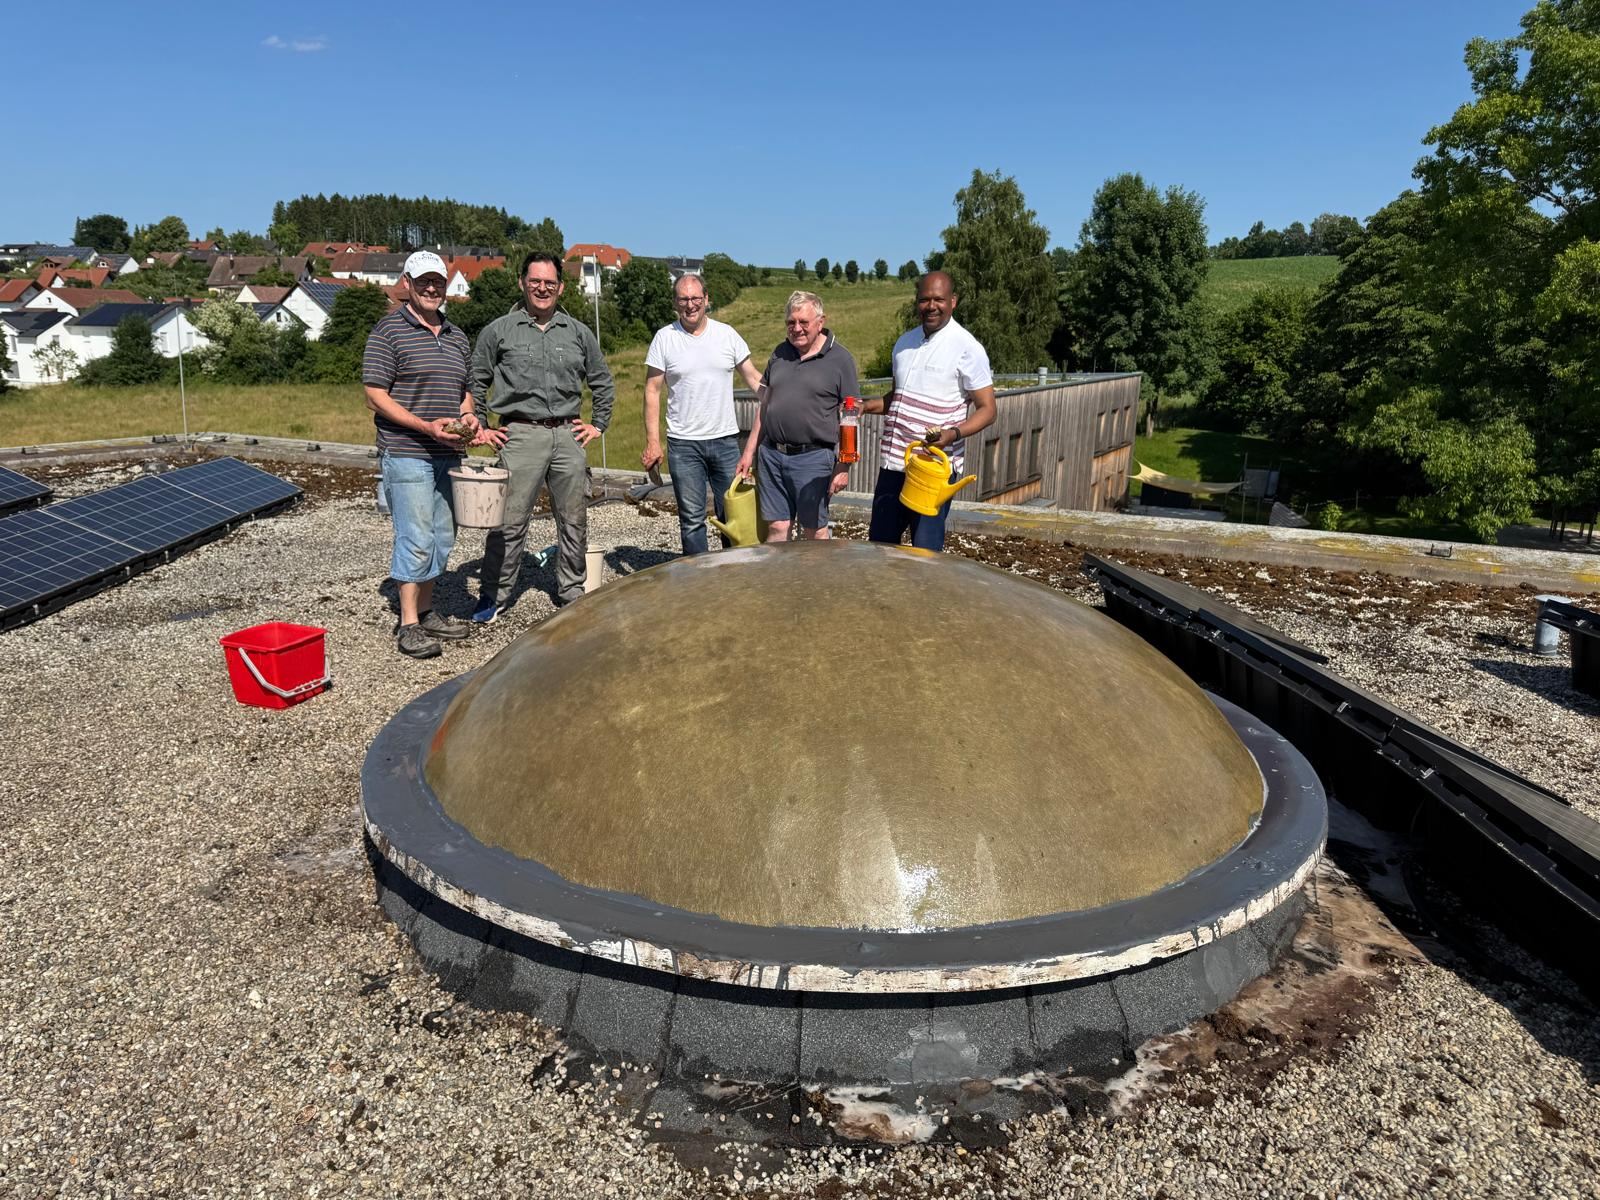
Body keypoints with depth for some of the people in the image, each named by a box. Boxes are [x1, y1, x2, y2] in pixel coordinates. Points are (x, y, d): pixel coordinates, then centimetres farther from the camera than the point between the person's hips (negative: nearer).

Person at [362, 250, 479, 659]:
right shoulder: (388, 332, -5)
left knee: (442, 537, 12)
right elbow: (375, 396, -10)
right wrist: (426, 427, -20)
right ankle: (408, 626, 0)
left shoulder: (457, 338, 16)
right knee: (415, 538, -8)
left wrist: (468, 416, 1)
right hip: (406, 454, -7)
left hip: (447, 455, 7)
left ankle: (427, 613, 24)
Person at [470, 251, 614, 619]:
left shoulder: (579, 333, 12)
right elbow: (474, 383, 10)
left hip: (568, 436, 3)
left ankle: (571, 593, 22)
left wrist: (598, 424, 15)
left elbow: (602, 382, 23)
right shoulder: (499, 330, 5)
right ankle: (494, 595, 7)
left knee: (574, 522, 8)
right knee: (509, 522, -5)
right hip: (521, 436, -3)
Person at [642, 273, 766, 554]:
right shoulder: (664, 338, 1)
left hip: (725, 439, 2)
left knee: (732, 515, 6)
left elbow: (753, 378, 9)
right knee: (692, 519, 4)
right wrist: (652, 442, -6)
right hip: (683, 444, -1)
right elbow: (652, 391, 1)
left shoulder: (727, 334, 5)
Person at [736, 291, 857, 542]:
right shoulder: (780, 353, 13)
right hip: (771, 454, 4)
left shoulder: (840, 359, -3)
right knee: (776, 528, 6)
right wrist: (749, 451, 15)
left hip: (813, 458, -4)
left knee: (815, 531, 5)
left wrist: (843, 466, -9)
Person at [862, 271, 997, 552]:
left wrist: (953, 434, -25)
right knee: (879, 541, 12)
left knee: (926, 551, -3)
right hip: (893, 463, 7)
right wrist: (865, 406, 6)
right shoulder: (905, 342, 13)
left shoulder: (967, 348, -7)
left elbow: (987, 409, -7)